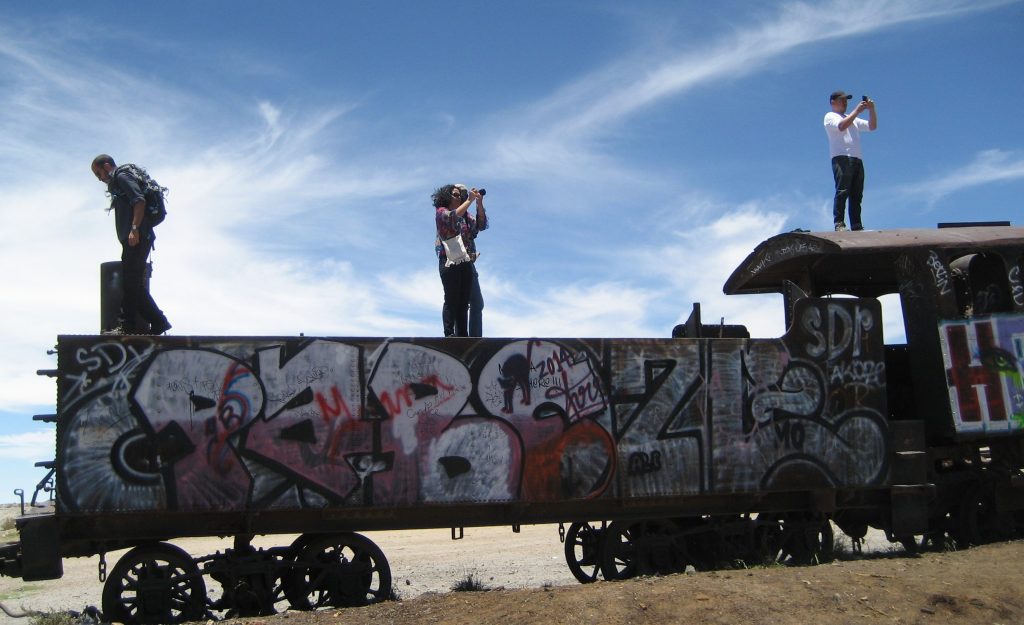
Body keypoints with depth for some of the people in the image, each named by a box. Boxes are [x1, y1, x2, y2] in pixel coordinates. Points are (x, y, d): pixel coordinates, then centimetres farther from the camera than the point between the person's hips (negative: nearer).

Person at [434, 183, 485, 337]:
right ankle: (449, 334, -10)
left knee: (463, 303, 4)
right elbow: (453, 216, -19)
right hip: (450, 263, -5)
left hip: (466, 263, 5)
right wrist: (469, 200, -17)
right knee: (452, 302, -9)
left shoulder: (465, 215, 17)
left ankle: (463, 336, 4)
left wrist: (479, 203, -4)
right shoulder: (441, 212, 2)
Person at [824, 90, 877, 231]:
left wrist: (872, 110, 11)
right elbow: (841, 126, -10)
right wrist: (857, 111, -9)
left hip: (857, 160, 7)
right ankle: (839, 224, -21)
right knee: (842, 192, -16)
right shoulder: (830, 116, 11)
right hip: (841, 158, -7)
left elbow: (872, 126, 25)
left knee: (856, 194, -1)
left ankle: (856, 225, -4)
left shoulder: (852, 119, 31)